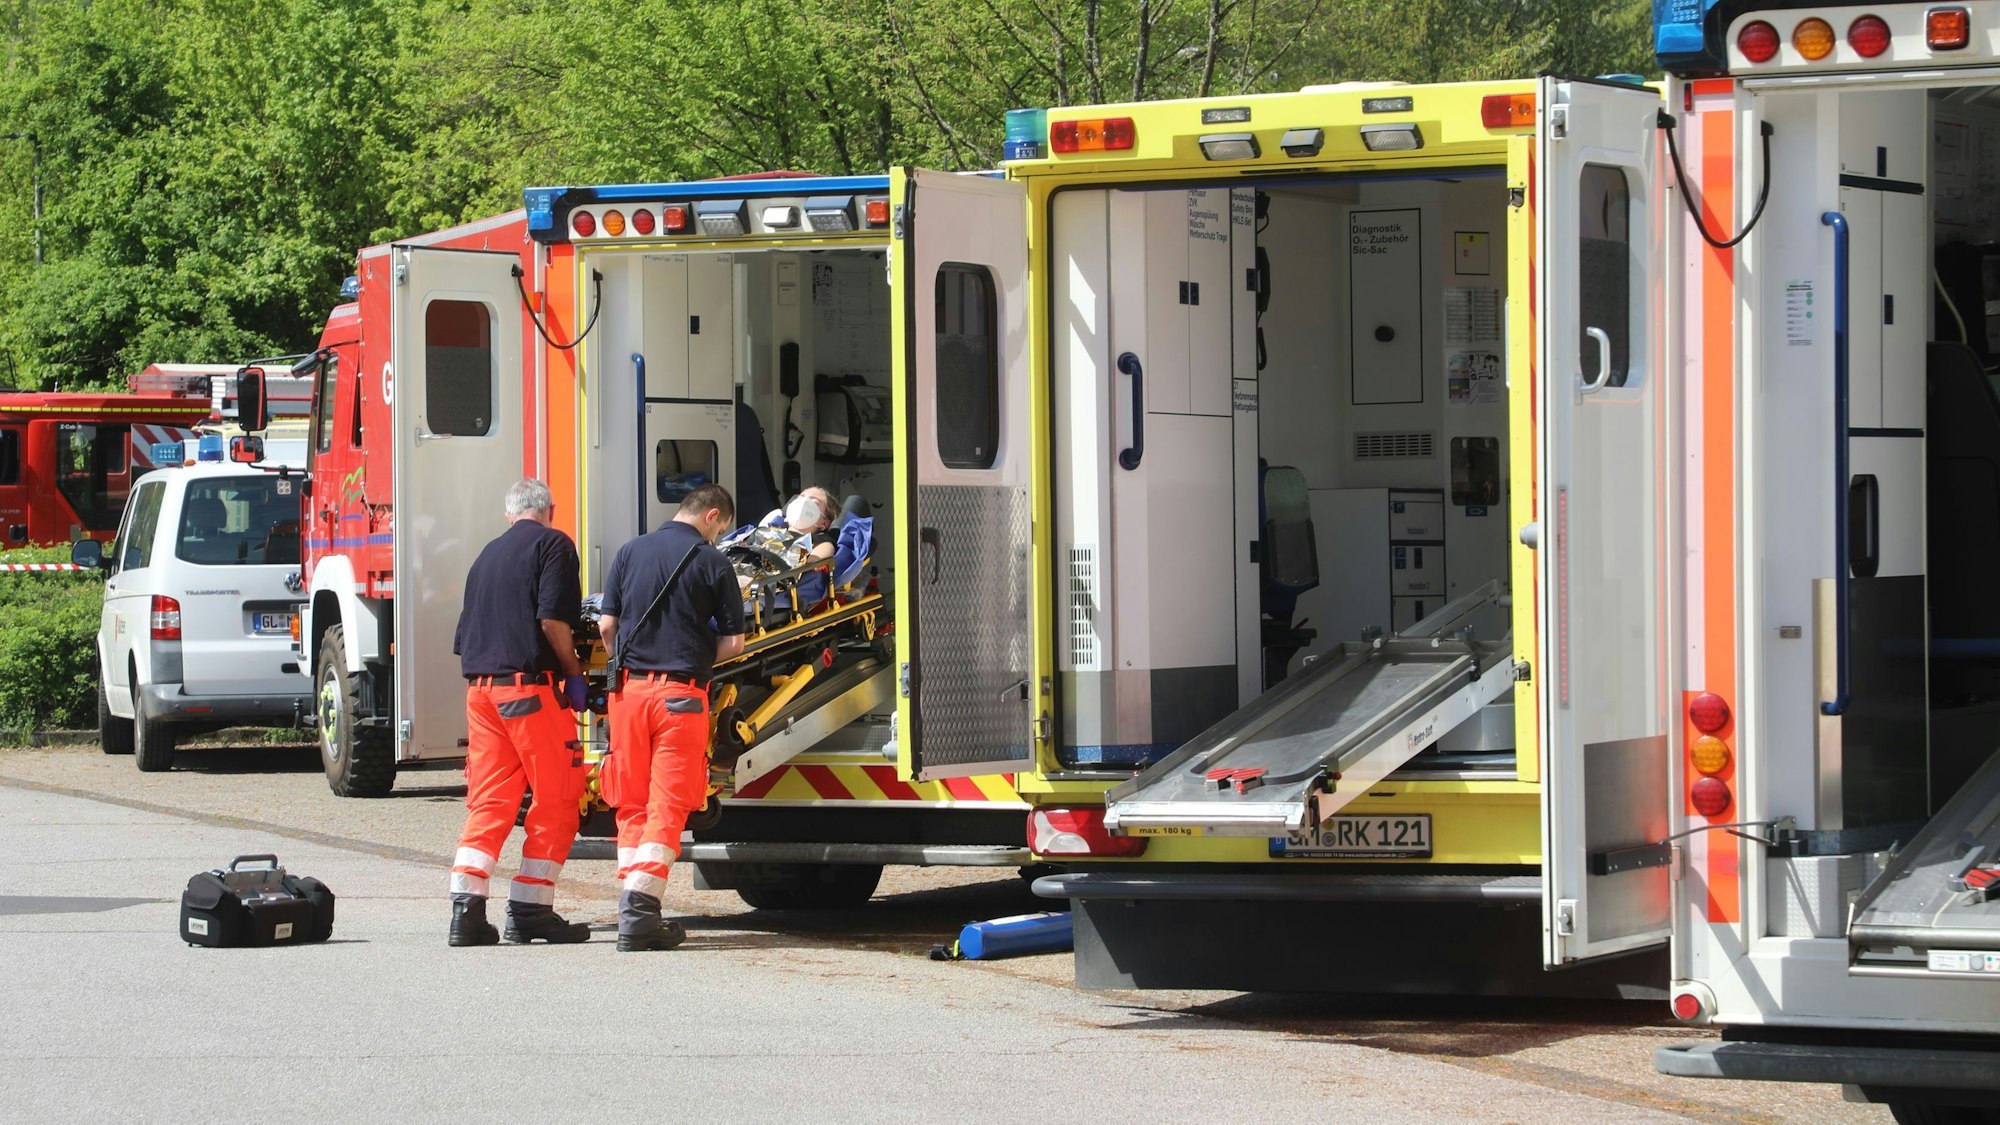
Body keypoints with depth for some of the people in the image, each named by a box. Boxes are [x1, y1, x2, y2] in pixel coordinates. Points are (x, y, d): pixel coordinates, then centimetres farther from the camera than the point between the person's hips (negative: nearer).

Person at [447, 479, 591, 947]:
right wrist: (574, 675, -3)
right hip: (530, 685, -7)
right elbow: (552, 619, -12)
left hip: (479, 689, 7)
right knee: (556, 800, 2)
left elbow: (465, 633, 22)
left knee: (488, 803, 7)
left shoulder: (488, 554, 21)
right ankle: (530, 909, 0)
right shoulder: (552, 545, 0)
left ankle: (466, 908, -3)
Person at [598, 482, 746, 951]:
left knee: (632, 803, 10)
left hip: (629, 687, 4)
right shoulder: (712, 562, -2)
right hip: (681, 693, -4)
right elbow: (733, 642, -2)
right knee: (667, 805, -3)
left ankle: (633, 910, 8)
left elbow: (606, 624, 7)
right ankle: (640, 909, -13)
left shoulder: (630, 552, 9)